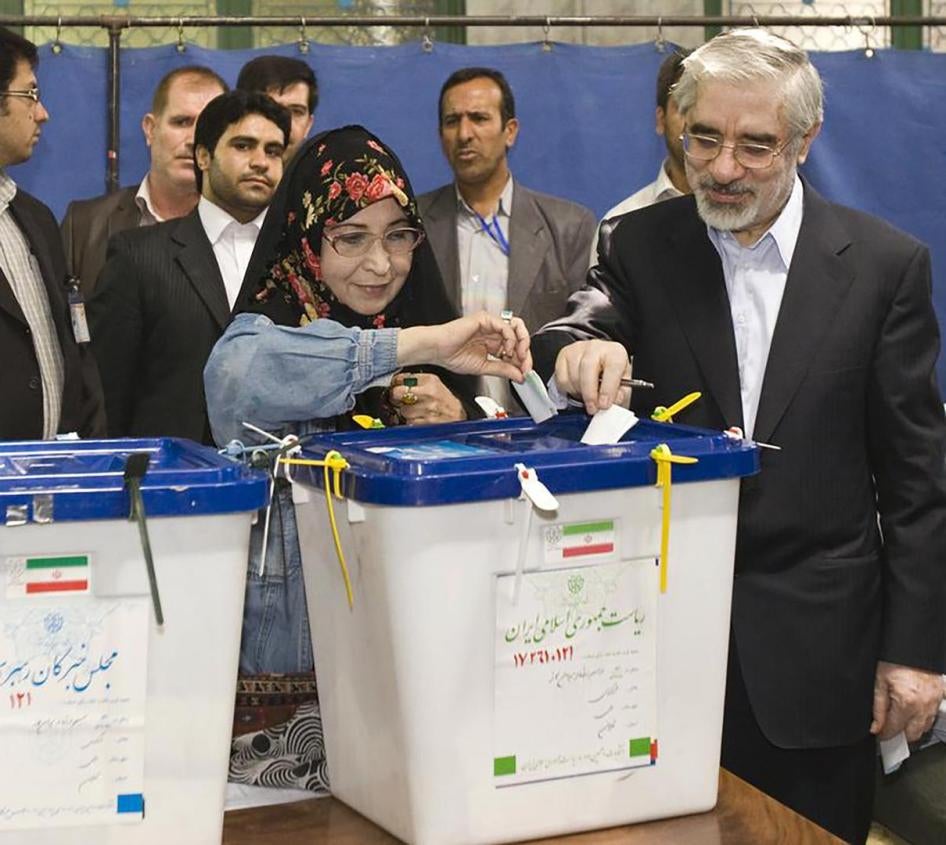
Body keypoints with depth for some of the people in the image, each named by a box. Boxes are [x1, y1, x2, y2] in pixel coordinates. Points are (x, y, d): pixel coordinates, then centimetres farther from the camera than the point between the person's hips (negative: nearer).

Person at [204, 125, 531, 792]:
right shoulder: (268, 330, -4)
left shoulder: (430, 329, 10)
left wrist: (456, 433, -5)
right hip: (290, 671, -4)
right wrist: (416, 344, -27)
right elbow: (234, 375, -31)